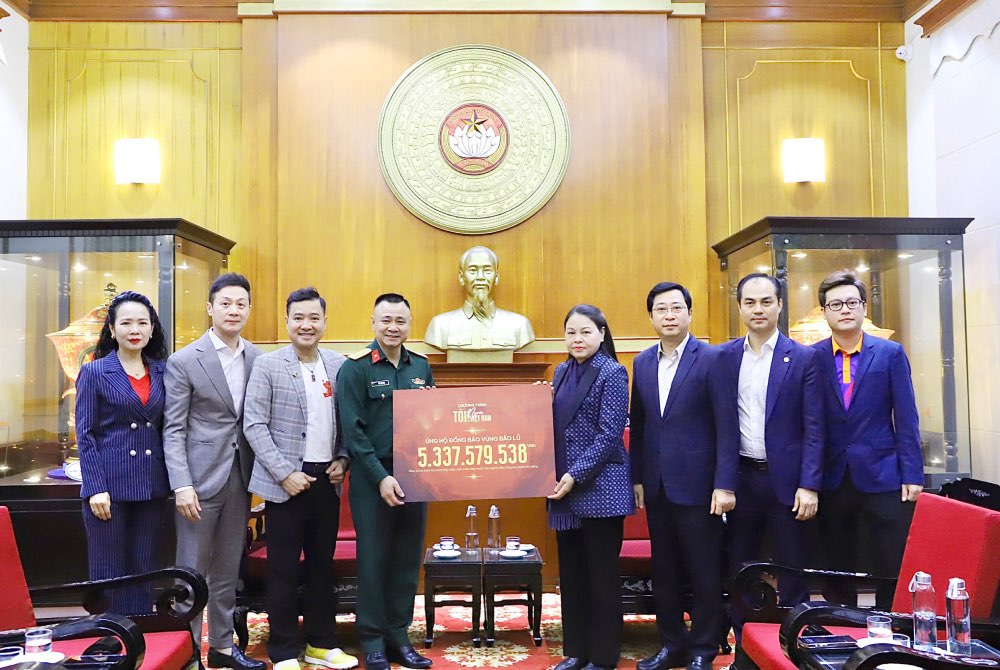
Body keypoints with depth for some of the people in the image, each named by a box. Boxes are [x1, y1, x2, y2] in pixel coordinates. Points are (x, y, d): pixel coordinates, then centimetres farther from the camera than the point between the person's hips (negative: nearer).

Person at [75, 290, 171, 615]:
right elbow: (85, 435, -4)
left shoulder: (161, 372, 9)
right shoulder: (94, 372, -1)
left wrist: (172, 483, 4)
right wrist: (96, 488, -12)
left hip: (152, 488, 4)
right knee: (108, 576, 5)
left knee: (144, 573, 11)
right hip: (110, 487, -3)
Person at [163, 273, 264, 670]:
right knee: (192, 572, 5)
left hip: (240, 477, 4)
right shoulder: (183, 361, -6)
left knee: (228, 570, 15)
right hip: (200, 478, -4)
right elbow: (173, 429, -8)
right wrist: (182, 485, -15)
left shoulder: (258, 360, 5)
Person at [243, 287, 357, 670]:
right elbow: (254, 426, -9)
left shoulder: (339, 366, 6)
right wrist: (285, 473, -14)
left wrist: (343, 460, -2)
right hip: (286, 481, -4)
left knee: (322, 564, 13)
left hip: (327, 480, 4)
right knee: (284, 568, 4)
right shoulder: (267, 365, -5)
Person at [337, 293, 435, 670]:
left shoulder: (421, 367, 8)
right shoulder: (355, 368, -6)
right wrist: (381, 477, -17)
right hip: (372, 479, -4)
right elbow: (353, 430, -12)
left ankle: (399, 636, 24)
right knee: (373, 560, 4)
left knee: (408, 560, 10)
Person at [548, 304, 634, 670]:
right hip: (565, 488, 7)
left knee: (601, 573, 4)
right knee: (571, 572, 13)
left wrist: (576, 475, -17)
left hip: (600, 487, -7)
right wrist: (557, 477, 2)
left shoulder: (612, 373, -9)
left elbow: (610, 433, -14)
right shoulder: (562, 372, 11)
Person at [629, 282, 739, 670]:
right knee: (664, 572, 13)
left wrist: (725, 484, -15)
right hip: (656, 487, 5)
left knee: (705, 573, 6)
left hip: (697, 485, -5)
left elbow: (727, 426, -10)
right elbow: (638, 425, 12)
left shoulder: (712, 360, -7)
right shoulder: (642, 363, 9)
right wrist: (637, 478, 9)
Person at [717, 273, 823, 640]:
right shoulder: (723, 357, 4)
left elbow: (813, 428, -4)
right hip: (740, 478, 3)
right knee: (740, 572, 12)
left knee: (792, 575, 7)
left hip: (785, 480, -2)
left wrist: (809, 486, -11)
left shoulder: (802, 358, -2)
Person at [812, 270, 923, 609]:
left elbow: (906, 418, 0)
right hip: (831, 477, 1)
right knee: (838, 571, 12)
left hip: (883, 476, -1)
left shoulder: (891, 353, 1)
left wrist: (912, 475, -4)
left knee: (891, 571, 3)